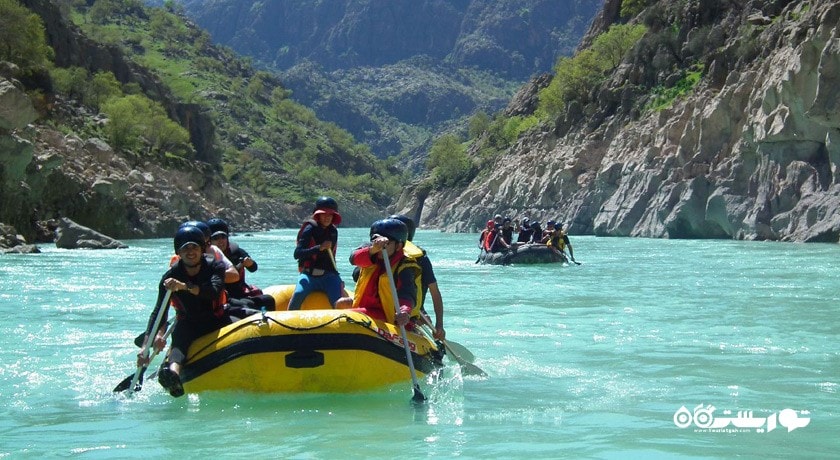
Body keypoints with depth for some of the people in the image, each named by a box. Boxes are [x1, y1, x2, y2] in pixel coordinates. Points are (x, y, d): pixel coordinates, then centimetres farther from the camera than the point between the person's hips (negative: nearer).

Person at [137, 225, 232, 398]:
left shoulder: (214, 266, -6)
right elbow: (159, 312, -12)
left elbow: (214, 291, -27)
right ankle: (173, 371, -68)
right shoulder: (170, 277, -6)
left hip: (216, 321, 10)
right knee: (179, 339, -40)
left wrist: (184, 286, -43)